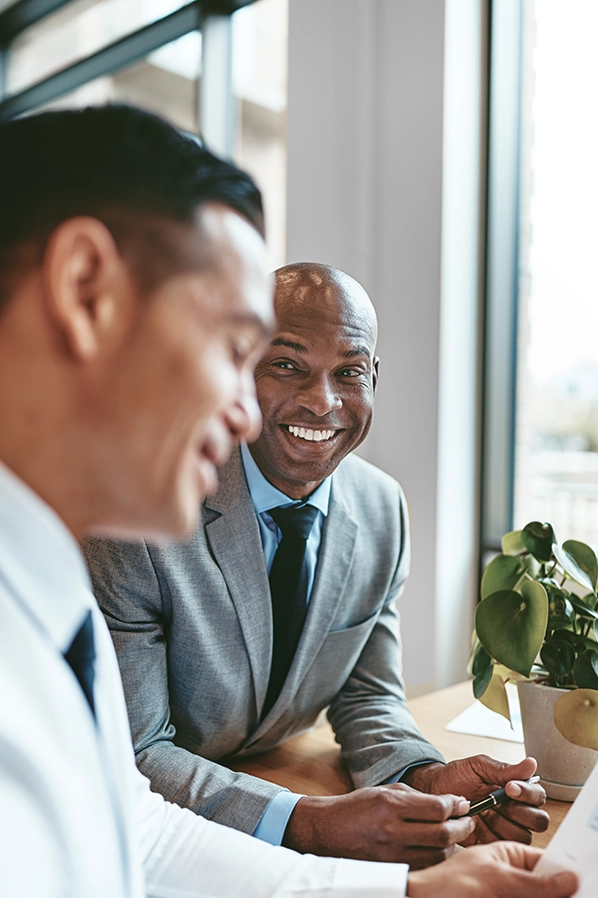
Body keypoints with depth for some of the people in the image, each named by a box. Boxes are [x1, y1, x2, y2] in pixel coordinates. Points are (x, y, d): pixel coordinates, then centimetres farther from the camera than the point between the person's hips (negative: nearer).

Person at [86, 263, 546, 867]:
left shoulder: (385, 509, -6)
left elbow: (368, 697, 2)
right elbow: (131, 754, -20)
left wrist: (429, 778, -17)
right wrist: (310, 824, -30)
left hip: (283, 778, 4)